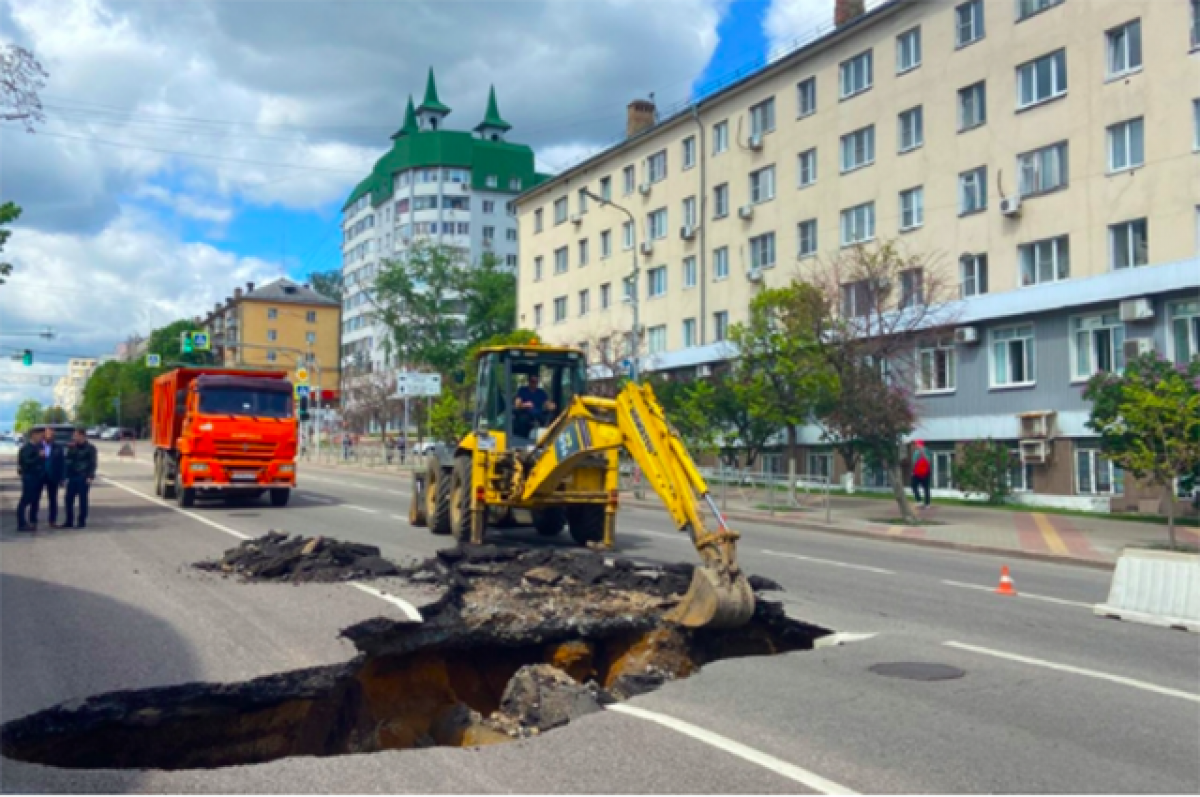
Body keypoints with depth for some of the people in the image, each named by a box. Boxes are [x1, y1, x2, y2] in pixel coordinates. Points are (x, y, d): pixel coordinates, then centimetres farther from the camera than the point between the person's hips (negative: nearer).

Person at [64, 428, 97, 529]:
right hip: (72, 477, 5)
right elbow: (68, 460, 16)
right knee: (69, 499, 4)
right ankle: (69, 521, 13)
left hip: (83, 478, -5)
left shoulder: (90, 448, -2)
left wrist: (90, 477, -14)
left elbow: (92, 463, -7)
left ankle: (82, 522, 5)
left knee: (82, 500, -2)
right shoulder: (73, 447, 13)